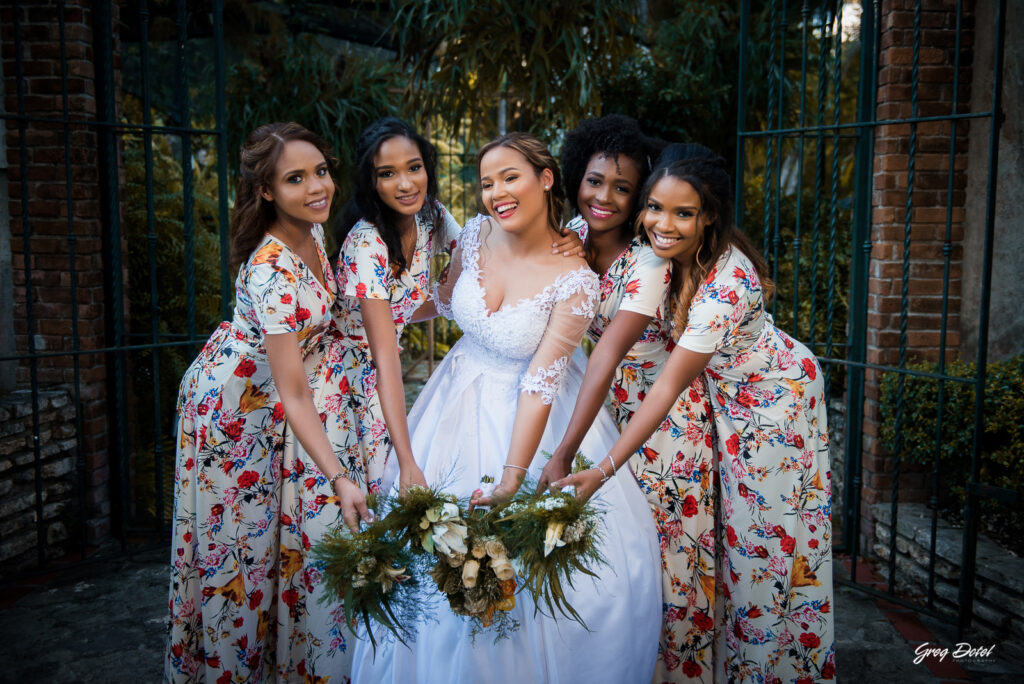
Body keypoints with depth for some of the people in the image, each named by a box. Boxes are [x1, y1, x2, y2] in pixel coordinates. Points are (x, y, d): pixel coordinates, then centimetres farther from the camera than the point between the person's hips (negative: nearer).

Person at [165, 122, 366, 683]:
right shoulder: (271, 272, -33)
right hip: (233, 402, -8)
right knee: (238, 537, 6)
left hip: (266, 396, 8)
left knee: (268, 528, 18)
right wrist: (339, 480, -37)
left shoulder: (312, 227, -9)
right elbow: (293, 397, -32)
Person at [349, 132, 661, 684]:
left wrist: (512, 479, -27)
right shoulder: (476, 234, -5)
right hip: (462, 405, 4)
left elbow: (541, 381, -24)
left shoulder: (574, 279, -20)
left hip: (531, 417, -4)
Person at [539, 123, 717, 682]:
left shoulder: (648, 262, -23)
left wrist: (564, 454, -36)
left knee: (660, 546, 2)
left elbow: (608, 354, -32)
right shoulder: (573, 236, -4)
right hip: (604, 405, 6)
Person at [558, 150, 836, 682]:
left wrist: (604, 470, -35)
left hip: (772, 396, -7)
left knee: (768, 532, 4)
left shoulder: (726, 286, -36)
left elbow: (668, 388, -35)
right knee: (735, 524, 14)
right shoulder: (676, 254, -15)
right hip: (728, 391, 7)